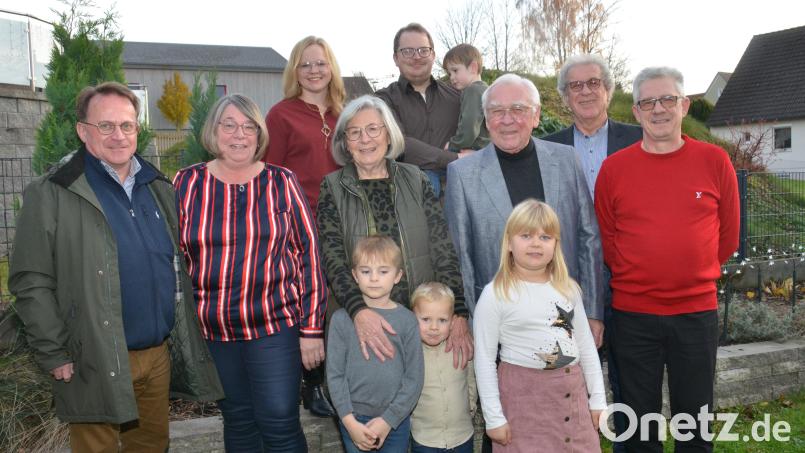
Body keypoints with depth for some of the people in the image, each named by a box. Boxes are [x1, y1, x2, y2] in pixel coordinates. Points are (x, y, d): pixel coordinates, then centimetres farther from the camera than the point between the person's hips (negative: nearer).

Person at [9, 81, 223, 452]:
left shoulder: (159, 187, 9)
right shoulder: (51, 194, -9)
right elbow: (31, 283, -10)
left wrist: (183, 337, 13)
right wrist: (54, 355, -12)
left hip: (160, 354, 5)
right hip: (96, 364, -5)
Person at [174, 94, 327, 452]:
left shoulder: (281, 182, -2)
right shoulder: (188, 183, 1)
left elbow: (308, 252, -3)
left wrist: (311, 328, -6)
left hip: (276, 325, -2)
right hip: (212, 330, 2)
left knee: (280, 424, 1)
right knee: (237, 422, 15)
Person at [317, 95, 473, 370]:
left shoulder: (415, 181, 4)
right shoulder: (333, 187, 1)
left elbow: (444, 250, -1)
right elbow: (333, 260, -8)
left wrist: (459, 315, -12)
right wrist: (359, 311, -25)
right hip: (361, 322, -1)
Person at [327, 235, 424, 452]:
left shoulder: (407, 320, -5)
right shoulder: (342, 319, -5)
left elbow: (414, 377, -5)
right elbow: (335, 374, -4)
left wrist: (388, 420, -10)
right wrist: (350, 421, -11)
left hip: (396, 420, 0)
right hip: (353, 420, 0)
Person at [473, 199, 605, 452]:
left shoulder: (568, 288, 5)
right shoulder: (495, 295, -11)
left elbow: (586, 346, 12)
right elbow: (484, 359, -9)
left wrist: (598, 399, 11)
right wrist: (493, 417, -9)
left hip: (572, 393, 5)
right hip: (522, 394, -4)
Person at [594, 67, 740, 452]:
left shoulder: (714, 161, -1)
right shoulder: (613, 168, -3)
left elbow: (728, 235, 7)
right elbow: (606, 240, 4)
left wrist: (694, 276, 10)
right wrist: (635, 279, 5)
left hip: (698, 310, 1)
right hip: (632, 314, 0)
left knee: (694, 417, 13)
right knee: (641, 417, 13)